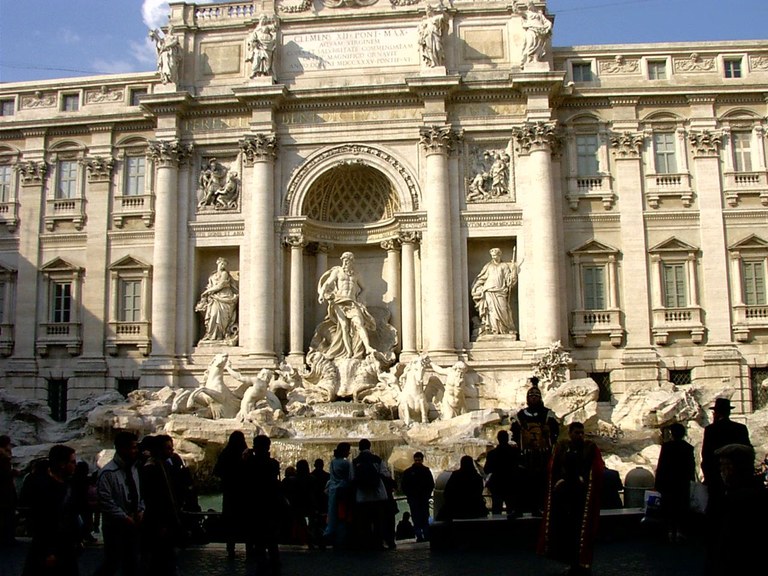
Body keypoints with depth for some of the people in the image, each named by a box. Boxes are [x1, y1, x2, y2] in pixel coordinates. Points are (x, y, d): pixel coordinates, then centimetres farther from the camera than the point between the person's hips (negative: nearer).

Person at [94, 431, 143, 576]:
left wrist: (140, 511, 0)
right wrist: (125, 518, -18)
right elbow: (106, 502, -21)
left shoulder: (133, 469, 7)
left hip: (132, 524, 7)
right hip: (115, 526, -7)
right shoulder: (108, 473, -18)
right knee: (113, 564, -2)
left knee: (132, 563, 14)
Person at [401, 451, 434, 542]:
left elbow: (431, 484, 11)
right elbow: (403, 486, 6)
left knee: (425, 518, 1)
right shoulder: (408, 472, 5)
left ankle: (426, 535, 4)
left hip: (424, 498, 1)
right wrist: (409, 495, -3)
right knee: (416, 518, -4)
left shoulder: (426, 471, 8)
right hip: (413, 499, -1)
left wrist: (427, 495, 0)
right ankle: (419, 536, -5)